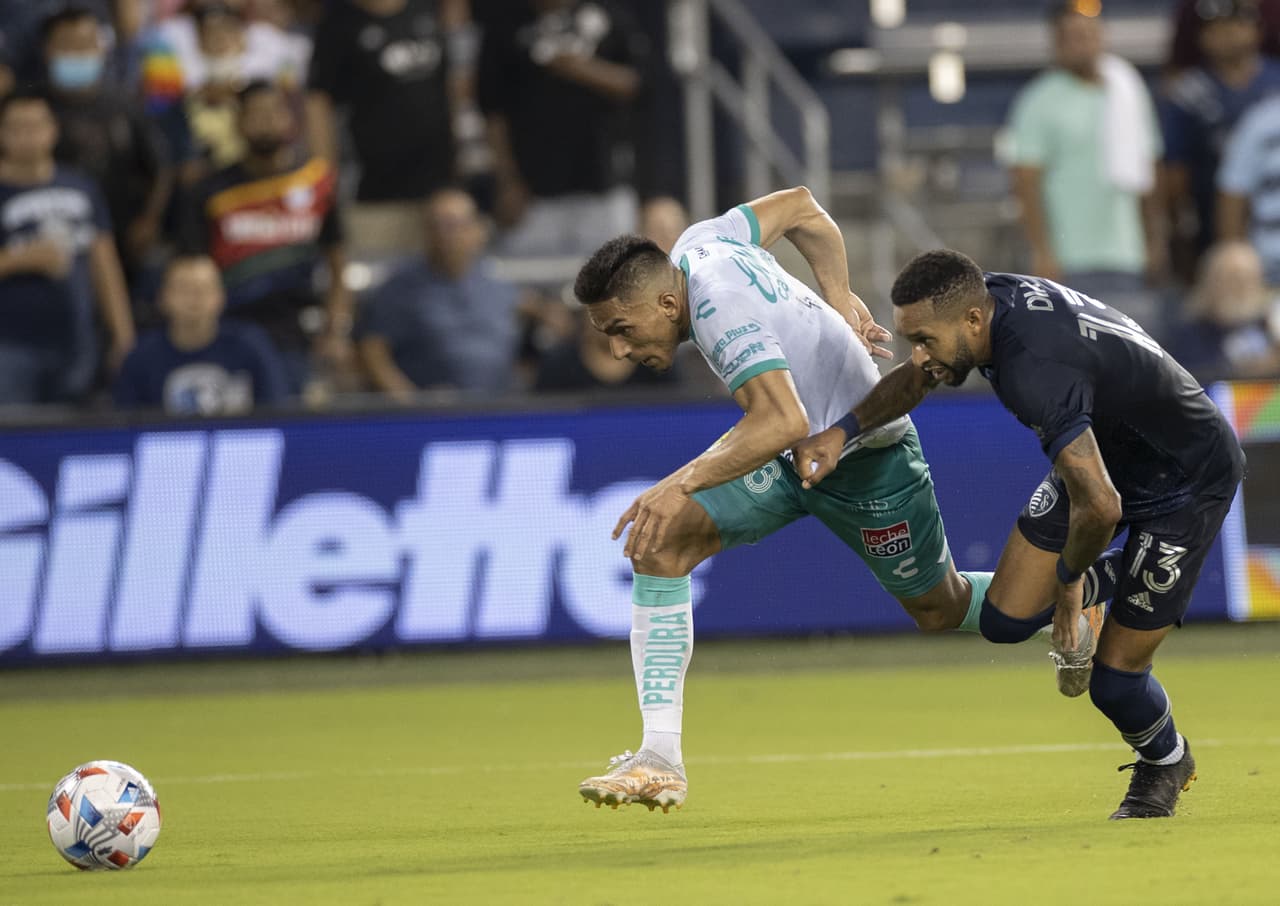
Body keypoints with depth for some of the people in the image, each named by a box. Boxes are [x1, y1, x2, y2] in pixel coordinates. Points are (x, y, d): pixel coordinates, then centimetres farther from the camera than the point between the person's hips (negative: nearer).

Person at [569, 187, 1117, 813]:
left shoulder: (720, 312, -36)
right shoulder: (699, 244, -9)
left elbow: (784, 422, -50)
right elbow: (800, 207, 7)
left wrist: (682, 484, -56)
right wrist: (838, 298, 7)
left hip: (862, 458, -8)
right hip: (782, 451, 8)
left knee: (940, 609, 15)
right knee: (658, 544, -16)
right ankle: (660, 757, -18)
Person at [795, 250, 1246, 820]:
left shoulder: (1035, 371, -41)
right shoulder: (992, 297, -15)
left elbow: (1099, 506, -44)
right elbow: (916, 379, 10)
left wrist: (1069, 576, -23)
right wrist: (843, 431, -2)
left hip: (1186, 484, -8)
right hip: (1103, 457, 8)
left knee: (1114, 681, -6)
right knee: (1006, 620, -1)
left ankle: (1165, 763, 27)